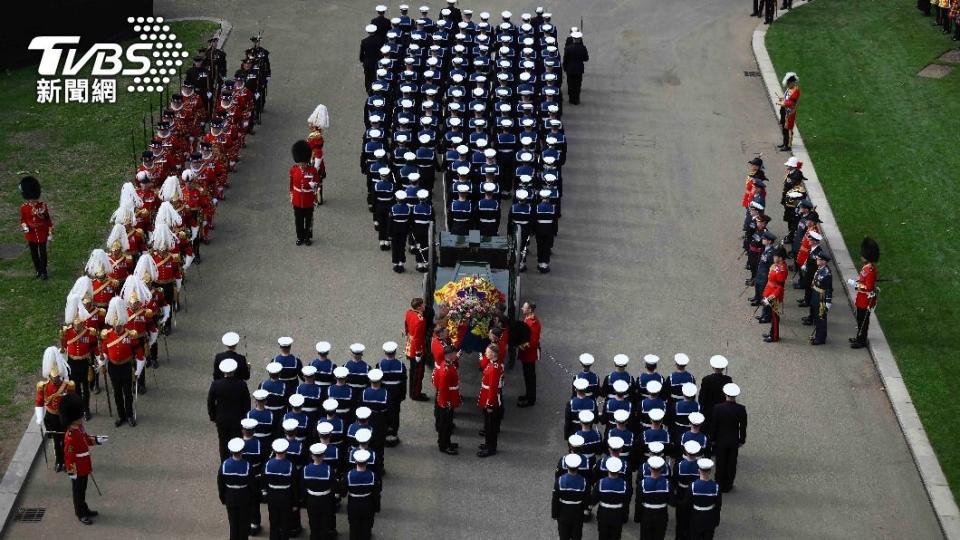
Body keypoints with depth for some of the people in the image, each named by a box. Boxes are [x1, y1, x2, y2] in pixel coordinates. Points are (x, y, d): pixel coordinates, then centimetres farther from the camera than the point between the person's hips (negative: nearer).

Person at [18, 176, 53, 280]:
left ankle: (43, 271, 18)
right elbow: (22, 220, 5)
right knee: (34, 254, 12)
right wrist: (24, 227, -17)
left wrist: (50, 233, -3)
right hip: (31, 235, 2)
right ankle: (38, 271, 28)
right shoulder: (24, 208, -7)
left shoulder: (43, 206, -10)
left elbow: (48, 220, -3)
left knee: (43, 253, 5)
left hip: (42, 235, -2)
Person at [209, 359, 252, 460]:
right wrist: (245, 417, 7)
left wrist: (213, 416, 9)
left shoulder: (215, 385, -18)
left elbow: (210, 403, -6)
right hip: (238, 419, -1)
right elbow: (247, 403, -8)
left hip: (221, 419, 1)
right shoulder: (242, 385, -19)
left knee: (223, 442, 17)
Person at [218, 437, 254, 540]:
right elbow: (253, 484, -11)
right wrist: (252, 498, 6)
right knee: (244, 524, 13)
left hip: (230, 499, 2)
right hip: (245, 499, -2)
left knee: (233, 524, 15)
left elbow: (220, 484, -5)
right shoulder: (247, 466, -22)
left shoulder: (224, 465, -16)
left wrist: (222, 499, 10)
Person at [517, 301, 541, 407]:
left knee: (529, 376, 4)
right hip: (526, 353, 9)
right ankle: (529, 395, 36)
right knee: (528, 375, 22)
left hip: (529, 354, -9)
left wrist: (523, 346, -22)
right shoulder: (528, 318, 1)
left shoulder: (534, 323, -28)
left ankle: (530, 400, 16)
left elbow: (533, 342, -26)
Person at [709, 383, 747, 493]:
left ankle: (720, 485, 25)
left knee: (720, 463, 14)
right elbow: (743, 427, -7)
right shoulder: (741, 409, -17)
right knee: (731, 463, 15)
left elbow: (713, 425, -11)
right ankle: (728, 485, 25)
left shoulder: (718, 408, -20)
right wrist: (742, 440, 7)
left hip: (720, 440, -1)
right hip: (734, 441, 1)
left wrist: (712, 438, 4)